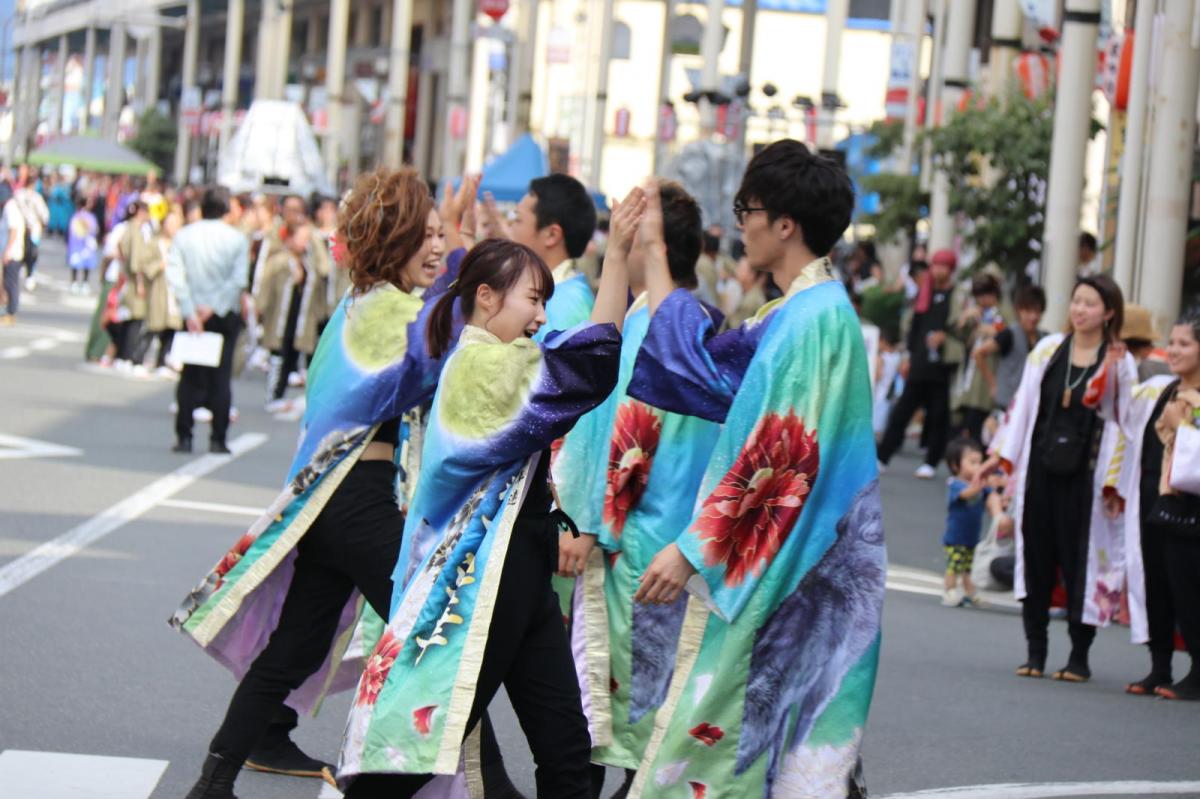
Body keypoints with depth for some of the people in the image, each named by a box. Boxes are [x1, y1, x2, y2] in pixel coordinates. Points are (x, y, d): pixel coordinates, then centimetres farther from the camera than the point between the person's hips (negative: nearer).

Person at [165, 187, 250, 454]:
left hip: (194, 314, 1)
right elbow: (238, 279, -13)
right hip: (226, 316, -1)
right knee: (221, 377, 4)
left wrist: (190, 313, -11)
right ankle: (218, 439, 1)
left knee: (190, 376, 9)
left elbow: (175, 276, -9)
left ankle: (184, 436, 4)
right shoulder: (236, 239, -6)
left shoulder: (183, 236, -1)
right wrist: (214, 307, -12)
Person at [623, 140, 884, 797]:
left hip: (776, 566, -10)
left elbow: (781, 458, -22)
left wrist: (694, 549, -20)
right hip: (758, 563, 10)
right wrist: (650, 259, 29)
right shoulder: (797, 312, 14)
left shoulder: (815, 317, -17)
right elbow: (708, 366, 25)